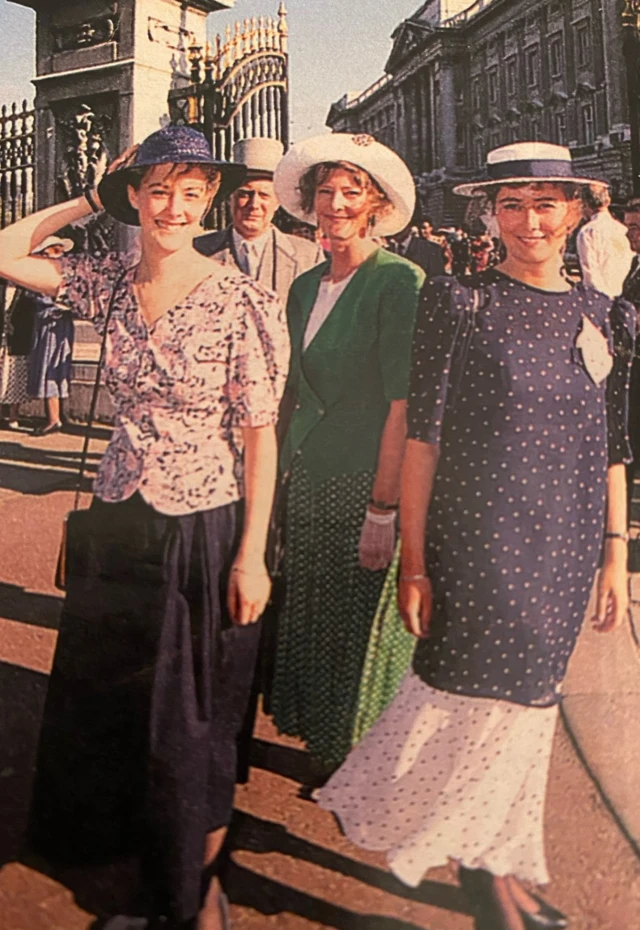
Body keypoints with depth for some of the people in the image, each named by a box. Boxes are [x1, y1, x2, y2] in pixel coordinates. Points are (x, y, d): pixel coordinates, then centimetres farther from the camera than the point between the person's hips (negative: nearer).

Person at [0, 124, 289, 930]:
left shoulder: (242, 302, -13)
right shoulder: (110, 286, 1)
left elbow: (260, 434, -12)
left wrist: (251, 556, -14)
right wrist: (93, 200, 4)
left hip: (203, 533, -5)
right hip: (117, 523, 5)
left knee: (192, 721, 10)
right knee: (101, 703, 20)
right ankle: (116, 840, 48)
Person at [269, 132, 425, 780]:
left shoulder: (400, 281, -12)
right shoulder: (306, 287, 11)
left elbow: (403, 404, -16)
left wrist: (383, 509, -18)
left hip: (367, 484, -6)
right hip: (307, 479, 6)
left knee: (352, 627, 5)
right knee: (308, 622, 14)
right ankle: (320, 749, 35)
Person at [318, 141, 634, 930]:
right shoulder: (458, 303, -5)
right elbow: (423, 437, -8)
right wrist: (413, 561, -11)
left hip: (565, 547, 5)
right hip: (479, 537, -4)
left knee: (523, 696, 14)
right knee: (486, 693, -2)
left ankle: (494, 865, 33)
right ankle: (487, 862, 25)